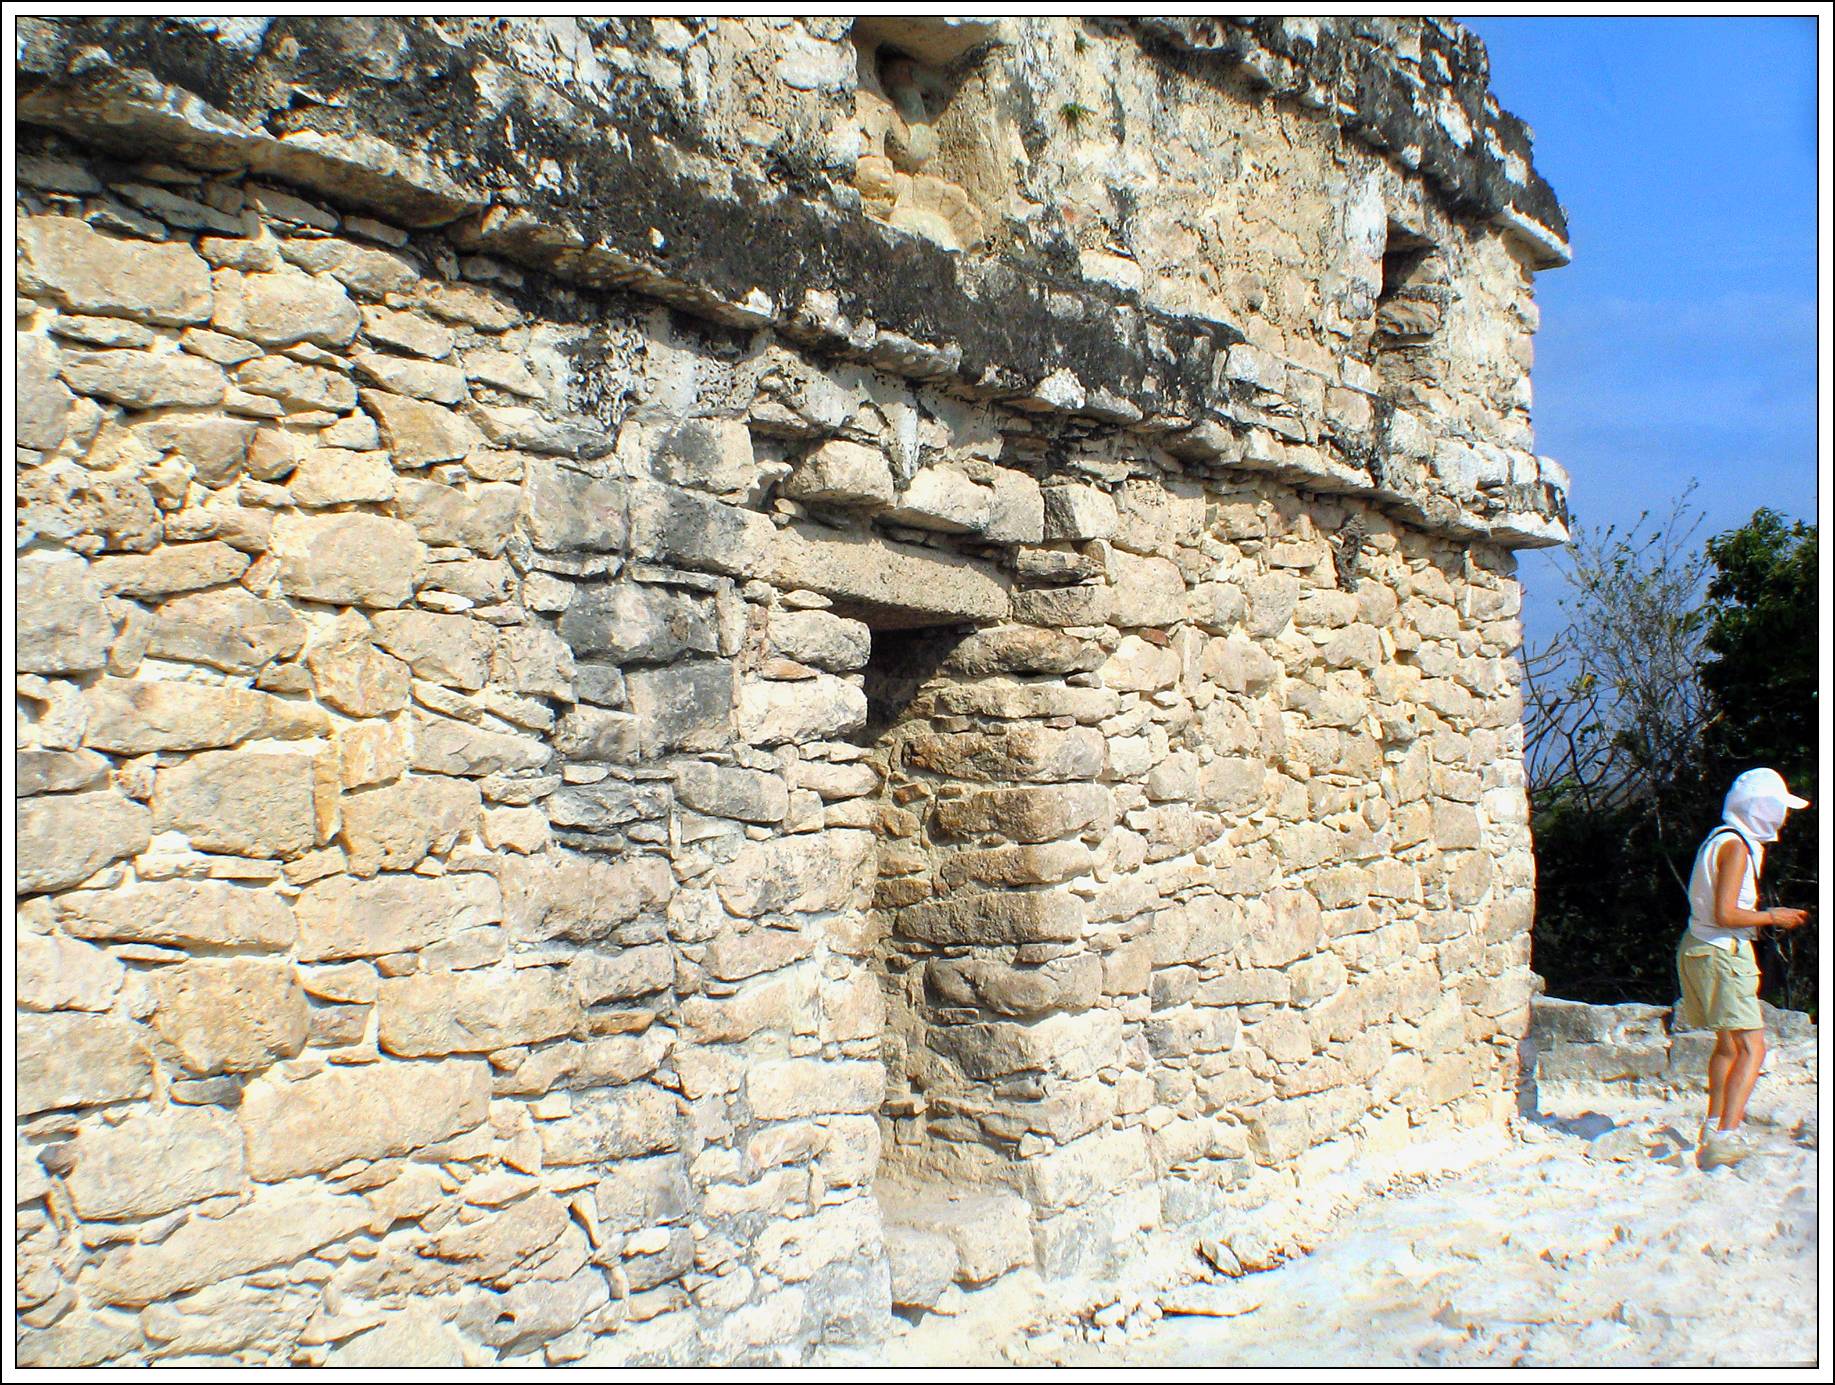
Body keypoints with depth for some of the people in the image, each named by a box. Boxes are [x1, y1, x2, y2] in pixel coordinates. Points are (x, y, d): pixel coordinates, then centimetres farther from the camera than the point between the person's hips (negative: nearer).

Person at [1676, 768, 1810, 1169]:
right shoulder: (1736, 845, -15)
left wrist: (1771, 918, 17)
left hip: (1701, 951, 11)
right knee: (1752, 1048, -14)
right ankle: (1726, 1137, -22)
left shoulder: (1724, 840, 15)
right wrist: (1771, 917, -9)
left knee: (1728, 1044, 22)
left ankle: (1715, 1127, 33)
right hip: (1722, 954, -10)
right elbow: (1725, 914, -22)